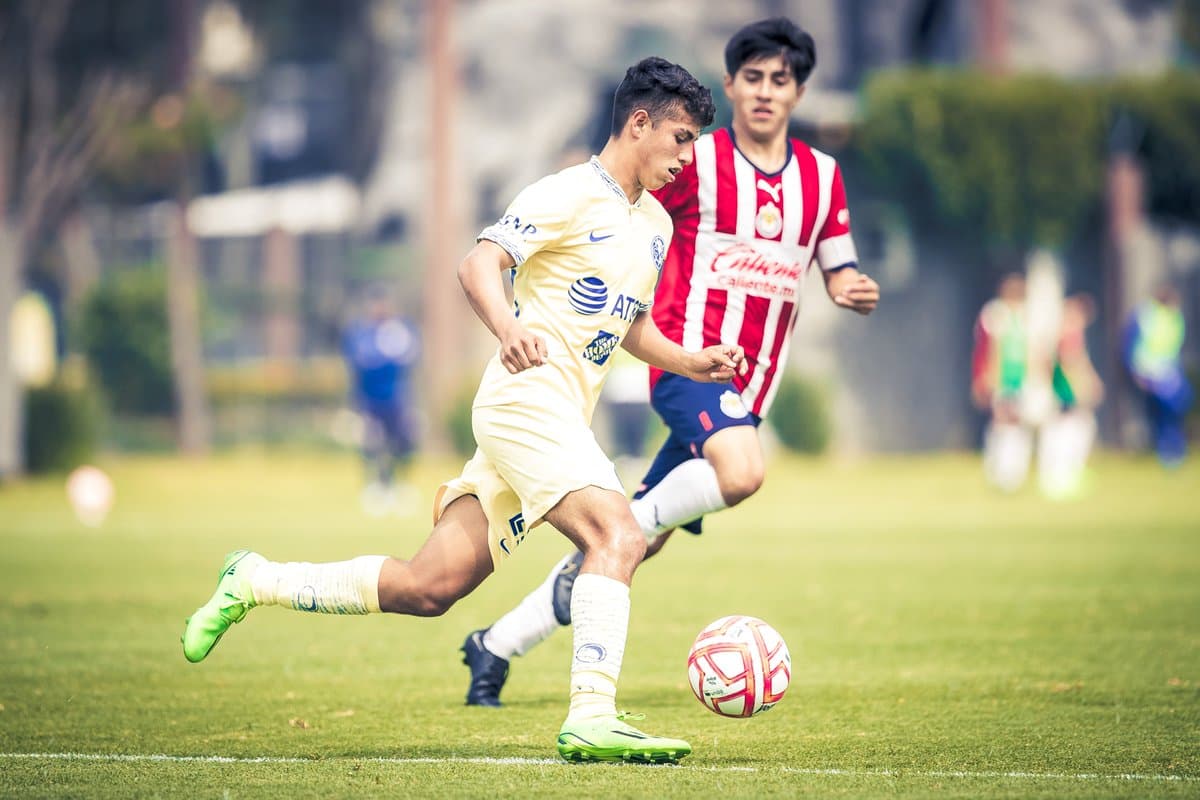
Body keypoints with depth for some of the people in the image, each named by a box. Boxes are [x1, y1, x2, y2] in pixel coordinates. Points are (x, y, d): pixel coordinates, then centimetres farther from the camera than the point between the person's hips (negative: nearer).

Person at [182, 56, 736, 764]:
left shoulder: (658, 225, 20)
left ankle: (253, 583, 16)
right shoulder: (569, 195, -7)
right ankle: (592, 718, -34)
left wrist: (692, 363, 13)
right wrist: (509, 329, -35)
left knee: (428, 587, 3)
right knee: (618, 537, -26)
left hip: (563, 424, 9)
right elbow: (479, 265, -16)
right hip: (527, 397, -9)